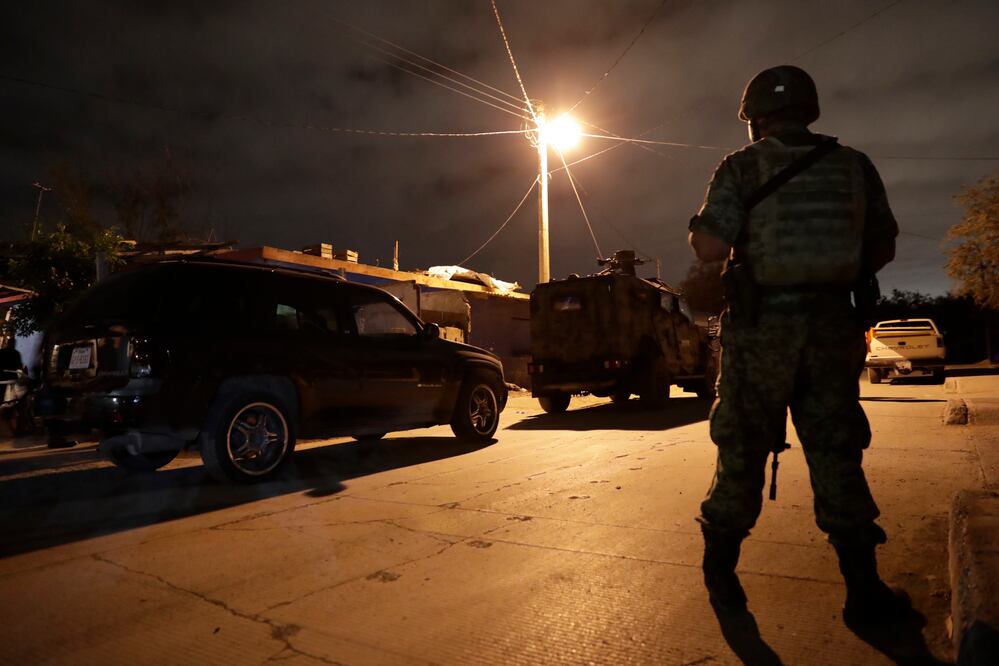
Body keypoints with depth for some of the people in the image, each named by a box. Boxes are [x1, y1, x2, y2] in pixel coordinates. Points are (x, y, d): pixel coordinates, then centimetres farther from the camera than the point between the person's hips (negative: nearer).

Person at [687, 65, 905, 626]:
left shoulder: (744, 166, -3)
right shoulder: (854, 165, 9)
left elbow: (711, 247, -15)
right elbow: (884, 248, 13)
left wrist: (699, 229, 7)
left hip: (762, 326, -2)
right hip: (833, 326, 3)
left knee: (744, 451, 8)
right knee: (836, 453, 11)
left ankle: (720, 572, 21)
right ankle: (864, 587, 15)